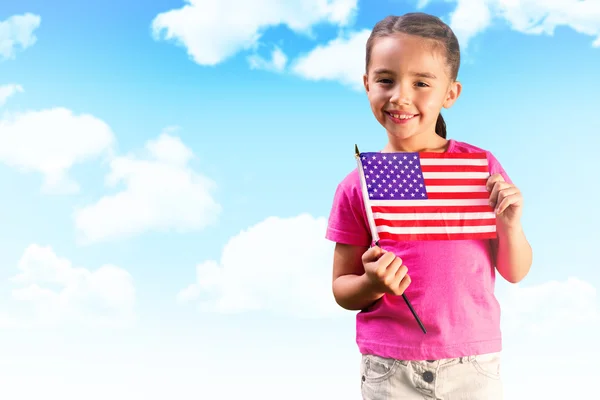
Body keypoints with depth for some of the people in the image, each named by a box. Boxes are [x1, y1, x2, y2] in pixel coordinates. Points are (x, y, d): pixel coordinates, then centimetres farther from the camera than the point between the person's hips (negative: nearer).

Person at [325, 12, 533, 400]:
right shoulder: (358, 186, -5)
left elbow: (515, 273, 3)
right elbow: (342, 289, 2)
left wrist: (510, 224, -15)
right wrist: (372, 284, -18)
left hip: (474, 367, 1)